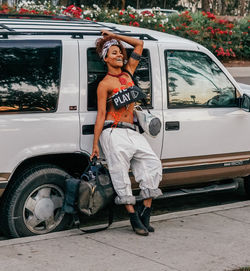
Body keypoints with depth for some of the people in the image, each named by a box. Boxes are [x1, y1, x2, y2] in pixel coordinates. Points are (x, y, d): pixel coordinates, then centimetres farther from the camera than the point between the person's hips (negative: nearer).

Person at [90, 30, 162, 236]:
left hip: (132, 132, 6)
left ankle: (145, 212, -2)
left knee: (152, 164, -5)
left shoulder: (128, 73, 15)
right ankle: (134, 217, -3)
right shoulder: (105, 84, -1)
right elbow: (101, 115, -5)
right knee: (120, 172, -8)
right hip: (113, 134, -6)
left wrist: (114, 36, 18)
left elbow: (139, 44, 21)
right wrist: (95, 145, -9)